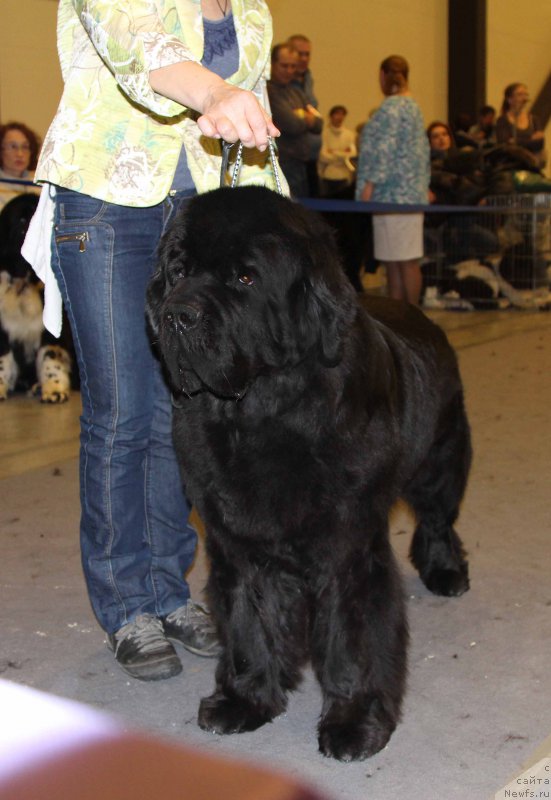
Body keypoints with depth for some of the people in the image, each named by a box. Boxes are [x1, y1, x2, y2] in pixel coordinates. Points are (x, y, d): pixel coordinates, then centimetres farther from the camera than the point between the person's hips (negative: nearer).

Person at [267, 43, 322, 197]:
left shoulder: (296, 92, 18)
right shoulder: (269, 91, -11)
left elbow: (318, 124, 11)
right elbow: (292, 125, -17)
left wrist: (302, 119, -8)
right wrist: (307, 119, 4)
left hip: (301, 165, 9)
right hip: (283, 166, -9)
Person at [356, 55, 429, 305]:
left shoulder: (391, 107, -10)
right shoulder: (412, 105, 19)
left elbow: (385, 149, -18)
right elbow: (423, 150, 21)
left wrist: (370, 183, -17)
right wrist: (424, 184, 24)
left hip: (394, 194, -10)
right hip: (411, 191, 10)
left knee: (404, 261, -7)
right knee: (393, 261, 10)